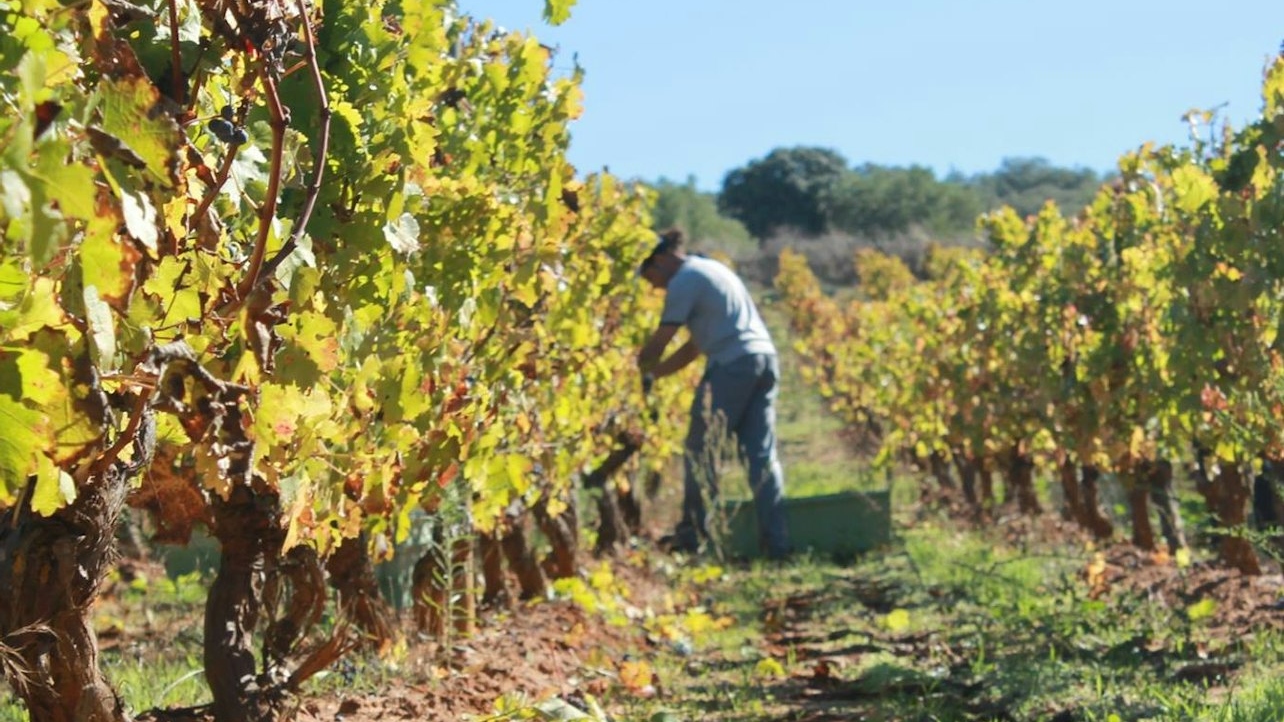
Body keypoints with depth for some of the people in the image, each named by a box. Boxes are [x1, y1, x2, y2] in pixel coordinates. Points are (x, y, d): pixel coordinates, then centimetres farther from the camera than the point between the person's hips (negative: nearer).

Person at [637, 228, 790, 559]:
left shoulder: (684, 281, -3)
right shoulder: (710, 269, 25)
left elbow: (659, 342, -6)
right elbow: (698, 343, 25)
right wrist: (655, 374, 22)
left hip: (732, 364, -9)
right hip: (765, 358, 9)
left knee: (700, 451, 2)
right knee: (762, 453, 6)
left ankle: (691, 534, 6)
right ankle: (776, 540, 3)